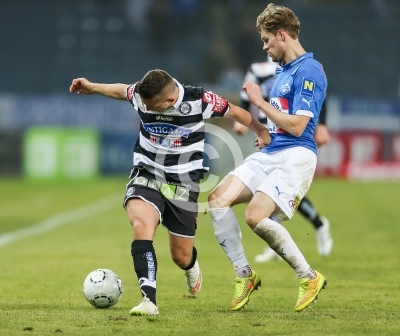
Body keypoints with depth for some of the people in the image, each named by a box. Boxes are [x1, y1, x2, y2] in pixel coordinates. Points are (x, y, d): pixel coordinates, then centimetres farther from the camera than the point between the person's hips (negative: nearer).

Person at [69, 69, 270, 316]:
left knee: (182, 256, 5)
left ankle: (192, 267, 47)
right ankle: (149, 300, -36)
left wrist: (261, 131, 15)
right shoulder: (139, 95, -12)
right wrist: (92, 87, 18)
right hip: (146, 175, 1)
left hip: (183, 183, -1)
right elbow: (122, 91, 14)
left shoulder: (200, 101, -19)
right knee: (141, 225, -31)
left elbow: (234, 111, 0)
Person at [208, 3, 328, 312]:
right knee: (218, 199, -6)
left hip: (295, 156, -9)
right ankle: (244, 275, 1)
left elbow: (297, 125, -18)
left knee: (256, 215, -24)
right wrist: (267, 134, 12)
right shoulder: (283, 70, 19)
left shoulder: (309, 70, -11)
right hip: (269, 154, 10)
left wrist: (260, 102, -10)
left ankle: (309, 277, -9)